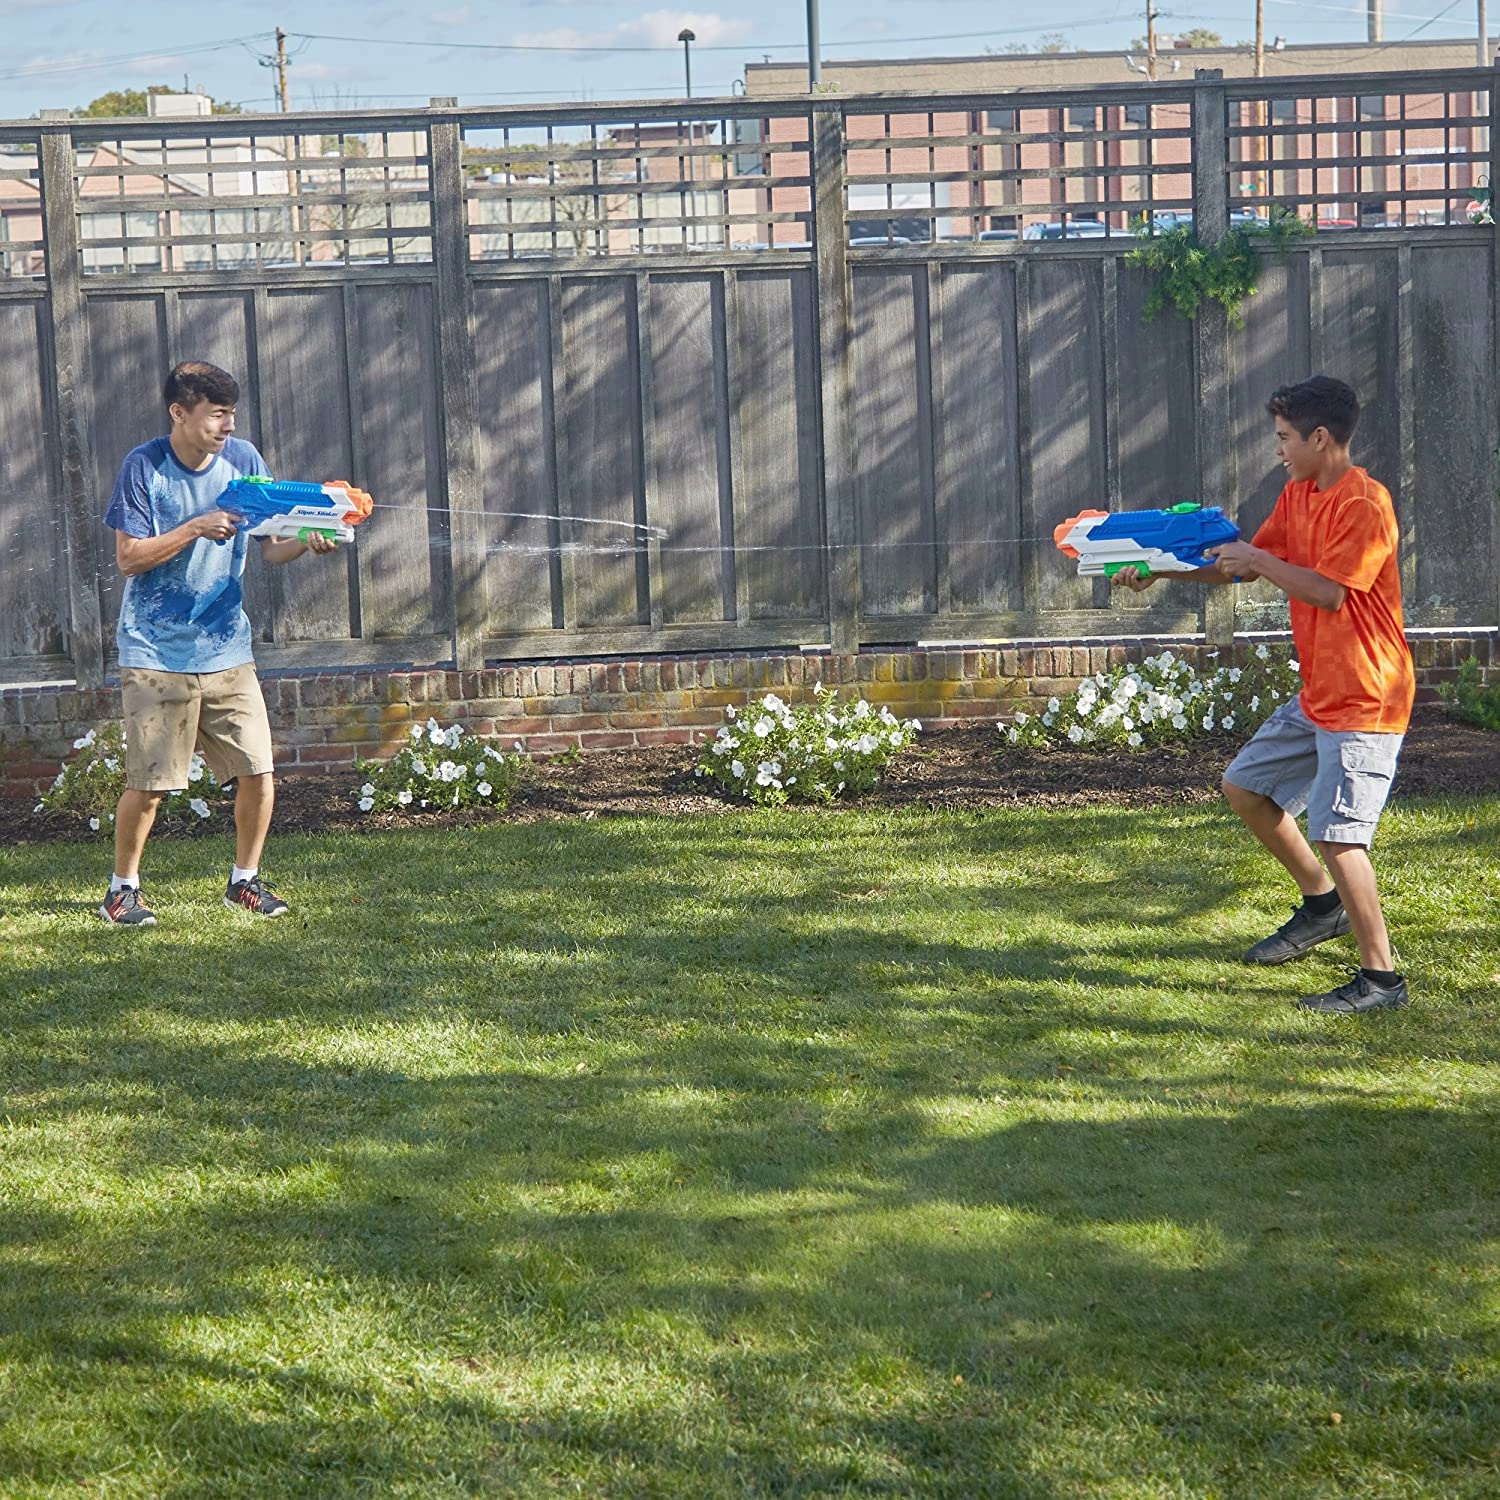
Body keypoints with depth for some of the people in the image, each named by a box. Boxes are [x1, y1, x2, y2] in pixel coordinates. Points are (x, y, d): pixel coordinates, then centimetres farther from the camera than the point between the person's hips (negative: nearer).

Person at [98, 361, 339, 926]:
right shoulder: (143, 467, -8)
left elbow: (271, 547, 4)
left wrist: (308, 540, -16)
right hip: (156, 653, -4)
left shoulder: (243, 460, 2)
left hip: (226, 649, 4)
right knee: (148, 784, -4)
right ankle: (122, 889, 15)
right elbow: (129, 558, -10)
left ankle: (244, 880, 18)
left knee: (257, 770, -2)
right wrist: (195, 528, -20)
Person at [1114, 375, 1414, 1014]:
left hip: (1364, 702, -10)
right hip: (1316, 697, 10)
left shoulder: (1364, 504, -20)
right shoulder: (1298, 495, 10)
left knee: (1335, 835, -15)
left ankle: (1380, 979, -6)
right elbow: (1246, 563, 17)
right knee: (1245, 787, 17)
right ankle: (1322, 905, 30)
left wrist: (1260, 562, -16)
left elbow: (1330, 591, -26)